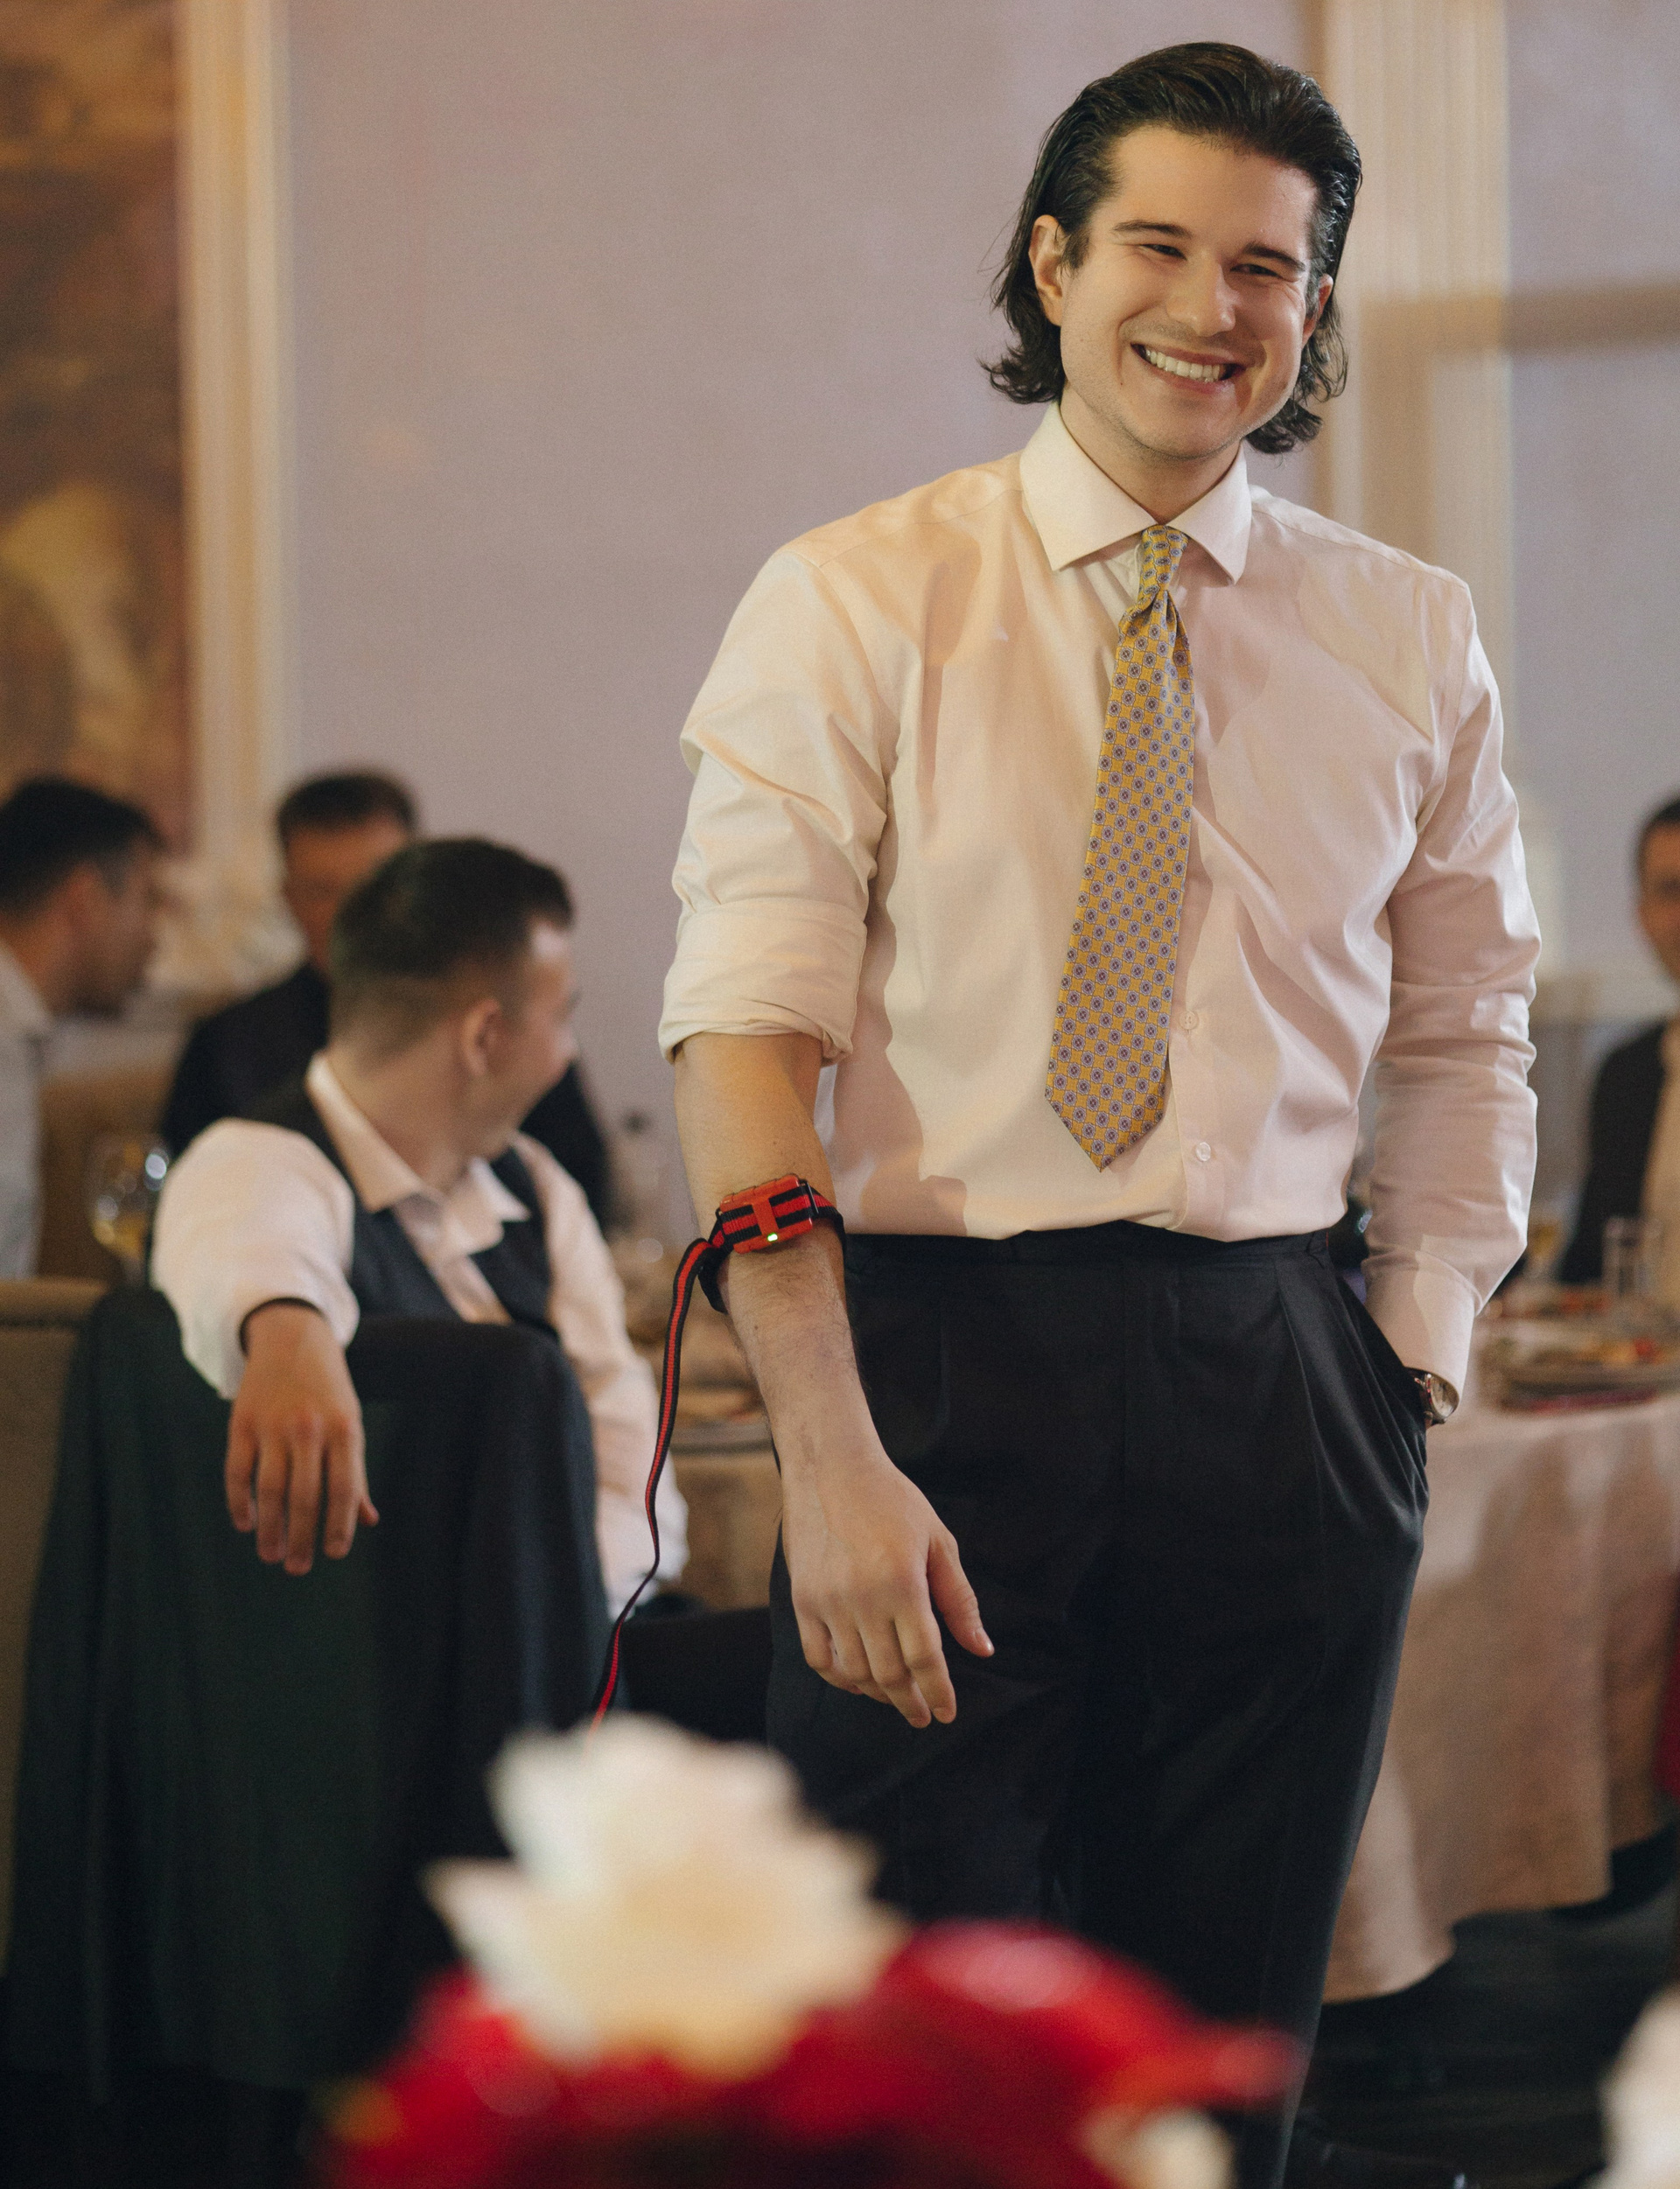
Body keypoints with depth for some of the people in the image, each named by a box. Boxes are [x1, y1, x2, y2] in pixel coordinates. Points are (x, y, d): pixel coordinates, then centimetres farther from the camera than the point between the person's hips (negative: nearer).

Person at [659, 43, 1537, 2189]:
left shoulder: (1407, 638, 9)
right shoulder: (853, 606, -1)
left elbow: (1466, 1030, 17)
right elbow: (743, 1032, -9)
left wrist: (1418, 1351, 3)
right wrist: (829, 1450, -18)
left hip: (1280, 1389, 3)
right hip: (941, 1353, -3)